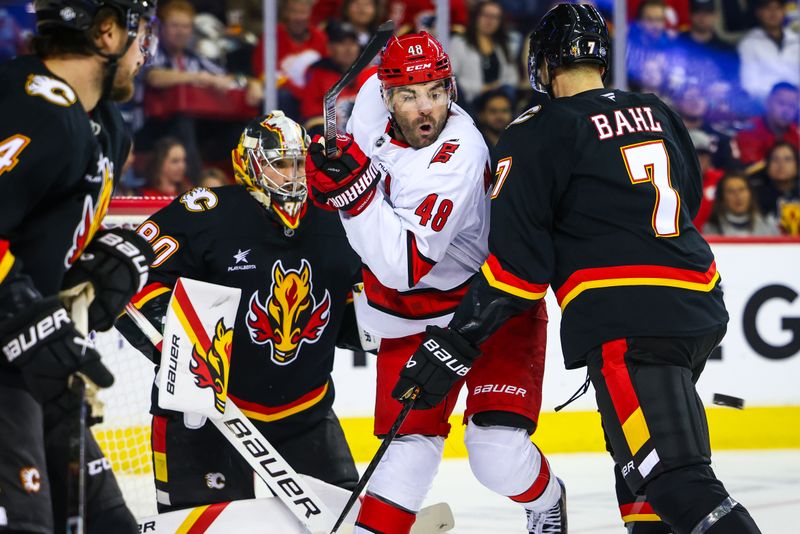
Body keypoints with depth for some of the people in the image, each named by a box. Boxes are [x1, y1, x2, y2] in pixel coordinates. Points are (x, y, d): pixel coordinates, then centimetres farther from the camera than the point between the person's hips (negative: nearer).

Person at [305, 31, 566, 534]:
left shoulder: (457, 162, -33)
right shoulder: (374, 94, -13)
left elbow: (403, 267, -38)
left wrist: (356, 190, -44)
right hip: (411, 314, 6)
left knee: (497, 454, -12)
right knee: (411, 439, 2)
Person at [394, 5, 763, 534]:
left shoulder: (540, 134, -4)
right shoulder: (657, 114, 15)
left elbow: (515, 257, -10)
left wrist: (454, 345, -6)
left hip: (629, 323, -8)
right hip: (701, 308, 8)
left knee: (677, 480, -14)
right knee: (638, 450, 24)